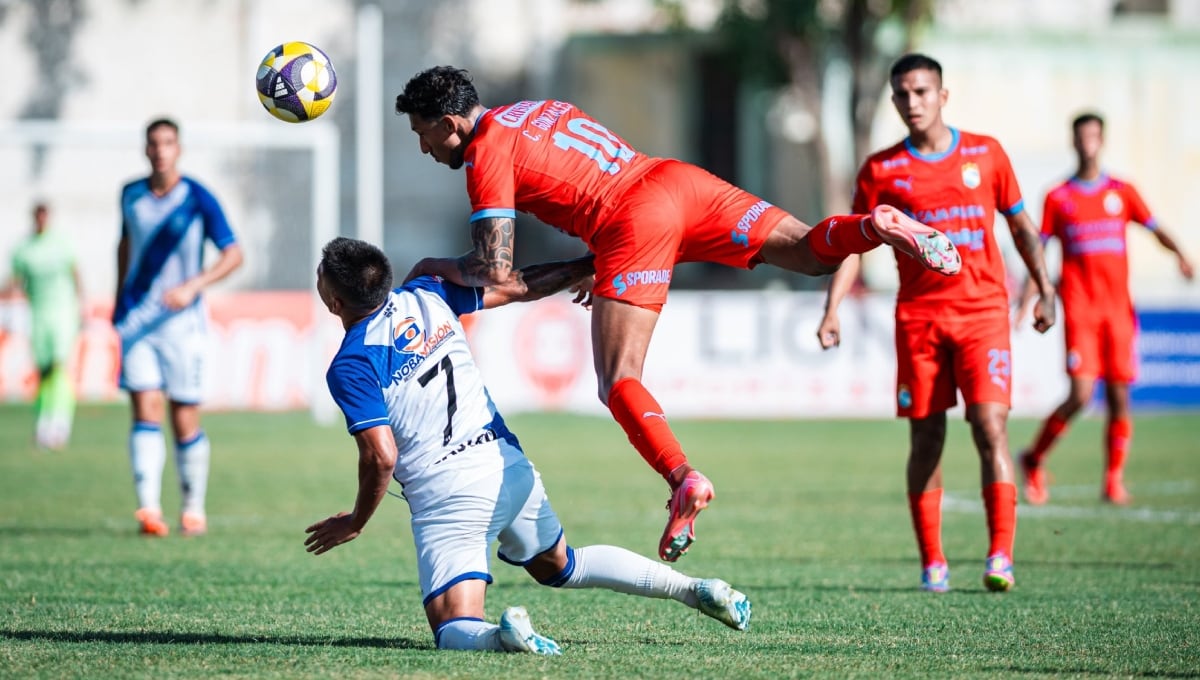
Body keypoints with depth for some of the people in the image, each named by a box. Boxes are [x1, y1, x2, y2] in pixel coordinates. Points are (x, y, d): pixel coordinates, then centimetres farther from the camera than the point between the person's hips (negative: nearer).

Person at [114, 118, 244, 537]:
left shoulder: (198, 200, -7)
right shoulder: (131, 195, 6)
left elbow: (233, 254, -9)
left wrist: (193, 286, -22)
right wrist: (119, 300, 23)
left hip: (182, 322, -2)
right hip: (137, 321, 2)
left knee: (185, 419, 1)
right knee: (145, 410, -10)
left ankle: (194, 509, 16)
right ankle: (149, 509, -19)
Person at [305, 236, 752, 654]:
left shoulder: (349, 368, -12)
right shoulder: (425, 296, 6)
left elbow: (381, 458, -16)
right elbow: (516, 286, 14)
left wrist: (355, 524, 1)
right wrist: (589, 266, 27)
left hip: (446, 494, -7)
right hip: (509, 466, 7)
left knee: (453, 629, -4)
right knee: (558, 566, 31)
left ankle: (500, 636, -39)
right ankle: (691, 588, 20)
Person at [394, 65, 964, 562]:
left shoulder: (486, 155, 2)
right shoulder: (540, 110, 26)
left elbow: (495, 269, -4)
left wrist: (436, 267, 13)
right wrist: (592, 268, 34)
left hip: (634, 220, -7)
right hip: (677, 180, 8)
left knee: (618, 383, -9)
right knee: (810, 252, 2)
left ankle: (683, 480, -29)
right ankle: (876, 227, -26)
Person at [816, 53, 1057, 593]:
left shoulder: (985, 154, 6)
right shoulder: (881, 170, 5)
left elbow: (1021, 226, 15)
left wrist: (1044, 291, 11)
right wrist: (831, 311, -5)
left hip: (983, 310, -1)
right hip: (918, 316, 1)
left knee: (990, 426, -13)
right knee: (925, 439, 2)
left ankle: (1000, 556, -13)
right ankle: (932, 562, 11)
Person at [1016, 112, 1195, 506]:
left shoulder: (1122, 192, 11)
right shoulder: (1058, 198, 7)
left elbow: (1155, 229, 6)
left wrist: (1179, 254, -15)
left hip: (1118, 307, 2)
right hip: (1079, 307, -2)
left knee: (1119, 396, -1)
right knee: (1081, 394, -14)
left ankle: (1114, 481, 8)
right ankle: (1034, 461, 4)